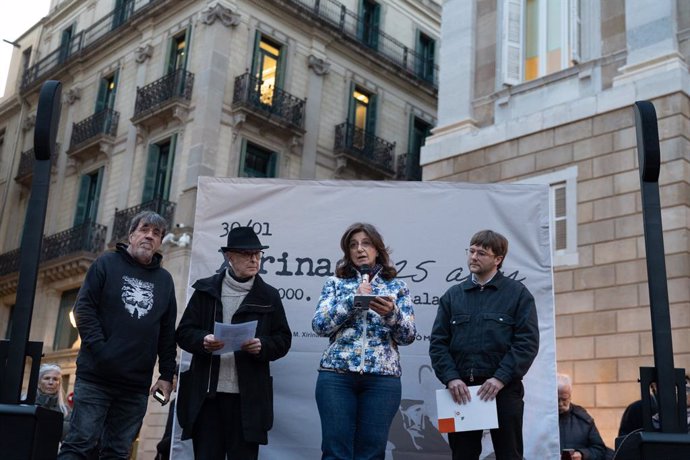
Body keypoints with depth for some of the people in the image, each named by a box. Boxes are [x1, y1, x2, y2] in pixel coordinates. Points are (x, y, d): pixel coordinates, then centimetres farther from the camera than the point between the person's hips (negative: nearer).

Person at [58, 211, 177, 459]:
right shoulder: (107, 263, 5)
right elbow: (84, 307, -3)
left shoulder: (165, 279, 14)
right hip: (96, 376, -3)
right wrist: (99, 349, -15)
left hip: (137, 385, 3)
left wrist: (167, 374, 7)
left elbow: (168, 332, 14)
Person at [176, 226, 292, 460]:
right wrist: (203, 340, -15)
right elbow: (184, 332, 6)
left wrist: (262, 346, -14)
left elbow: (283, 340, 7)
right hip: (206, 394, 1)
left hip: (248, 397, 0)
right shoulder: (206, 290, 8)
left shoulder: (269, 296, 8)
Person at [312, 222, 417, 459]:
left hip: (382, 377, 0)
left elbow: (408, 336, 4)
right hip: (336, 375, 0)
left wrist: (391, 313, -16)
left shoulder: (397, 287, 11)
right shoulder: (335, 283, 11)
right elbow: (319, 325, -1)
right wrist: (353, 299, -10)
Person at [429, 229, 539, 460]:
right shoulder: (453, 295, 12)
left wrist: (501, 378, -16)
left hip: (503, 389, -3)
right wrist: (451, 378, -9)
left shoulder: (517, 293, 3)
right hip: (461, 390, 3)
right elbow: (437, 342, 6)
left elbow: (528, 342, -6)